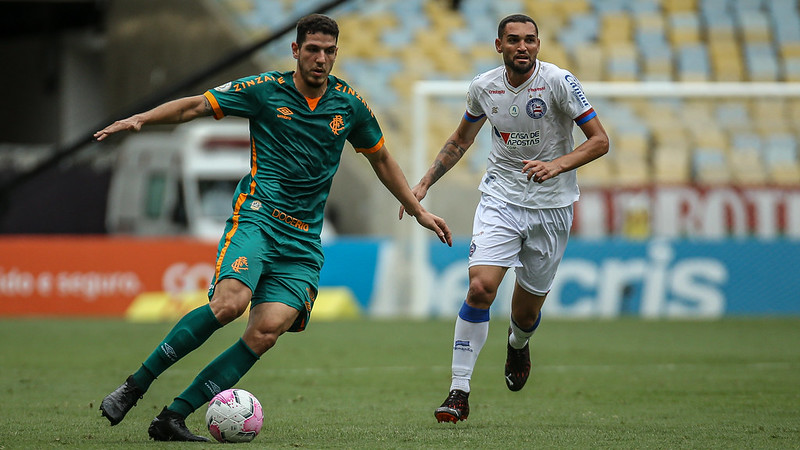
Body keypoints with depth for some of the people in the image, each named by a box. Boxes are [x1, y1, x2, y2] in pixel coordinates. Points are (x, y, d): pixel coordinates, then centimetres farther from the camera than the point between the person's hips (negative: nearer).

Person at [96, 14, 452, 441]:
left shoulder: (349, 103, 11)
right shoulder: (265, 90, 1)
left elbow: (381, 158, 25)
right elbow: (196, 105, 4)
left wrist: (418, 211, 25)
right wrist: (142, 118, -10)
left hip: (303, 241, 4)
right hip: (257, 215, -4)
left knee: (267, 331, -17)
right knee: (229, 301, -30)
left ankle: (172, 418, -14)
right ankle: (134, 385, -19)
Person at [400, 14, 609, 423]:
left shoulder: (559, 82, -13)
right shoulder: (484, 87, -1)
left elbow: (600, 140, -12)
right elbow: (461, 139, 17)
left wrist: (556, 165, -27)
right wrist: (424, 183, 9)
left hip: (551, 205, -1)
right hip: (500, 199, 1)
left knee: (526, 311, 6)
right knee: (481, 286, -20)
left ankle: (518, 344, 46)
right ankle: (459, 392, -14)